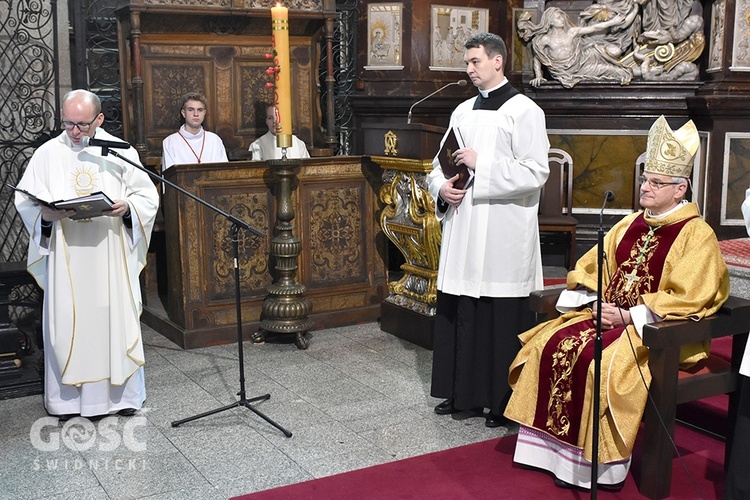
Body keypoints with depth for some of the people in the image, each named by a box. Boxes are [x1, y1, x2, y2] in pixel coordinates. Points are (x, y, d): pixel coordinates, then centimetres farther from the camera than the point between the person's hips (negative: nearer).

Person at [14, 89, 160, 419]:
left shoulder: (120, 152, 5)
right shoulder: (48, 153, 5)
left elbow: (147, 195, 5)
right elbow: (24, 199, 4)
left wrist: (127, 206, -16)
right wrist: (47, 212, -16)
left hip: (111, 255, 0)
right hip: (65, 258, 0)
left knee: (115, 315, 4)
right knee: (66, 320, 1)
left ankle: (122, 394, 17)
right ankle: (68, 398, 13)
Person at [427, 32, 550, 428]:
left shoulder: (523, 111, -5)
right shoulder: (462, 111, 16)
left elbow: (536, 172, -14)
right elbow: (439, 162, 20)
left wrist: (481, 165, -17)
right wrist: (441, 187, -1)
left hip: (503, 235, -7)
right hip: (462, 229, 7)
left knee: (501, 319, -2)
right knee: (457, 313, 10)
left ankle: (503, 402, 9)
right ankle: (460, 391, 23)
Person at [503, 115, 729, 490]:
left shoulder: (696, 234, -7)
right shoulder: (631, 224, 14)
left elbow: (686, 299, -16)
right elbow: (591, 269, 18)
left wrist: (630, 317, -19)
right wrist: (595, 302, -2)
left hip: (660, 331, -7)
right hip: (611, 315, 7)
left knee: (596, 360, -31)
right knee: (551, 344, -14)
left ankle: (597, 462, -16)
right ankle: (553, 446, -8)